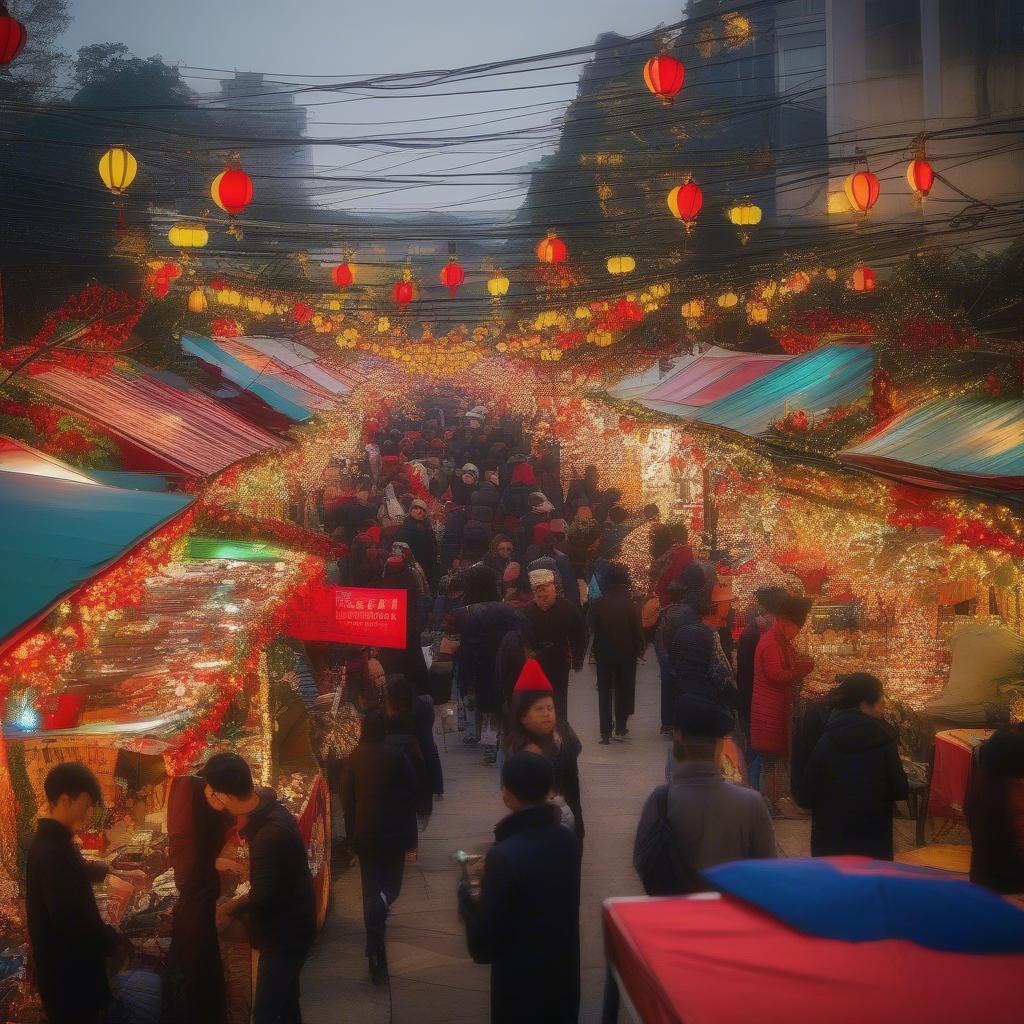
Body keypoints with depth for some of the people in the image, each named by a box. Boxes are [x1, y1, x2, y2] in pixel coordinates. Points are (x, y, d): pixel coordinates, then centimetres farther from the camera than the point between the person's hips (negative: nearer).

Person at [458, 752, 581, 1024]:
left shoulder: (504, 856, -26)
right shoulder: (567, 840, -6)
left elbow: (484, 936, -20)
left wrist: (467, 896, -3)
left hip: (521, 978, -6)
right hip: (564, 970, 6)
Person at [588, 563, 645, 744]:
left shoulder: (597, 604, -10)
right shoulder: (631, 605, -14)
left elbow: (592, 629, -4)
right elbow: (638, 631, -9)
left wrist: (597, 649, 8)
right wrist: (640, 649, 5)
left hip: (603, 654, 1)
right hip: (626, 654, -1)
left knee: (605, 691, 9)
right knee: (624, 689, 15)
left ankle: (606, 732, 7)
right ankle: (620, 728, 17)